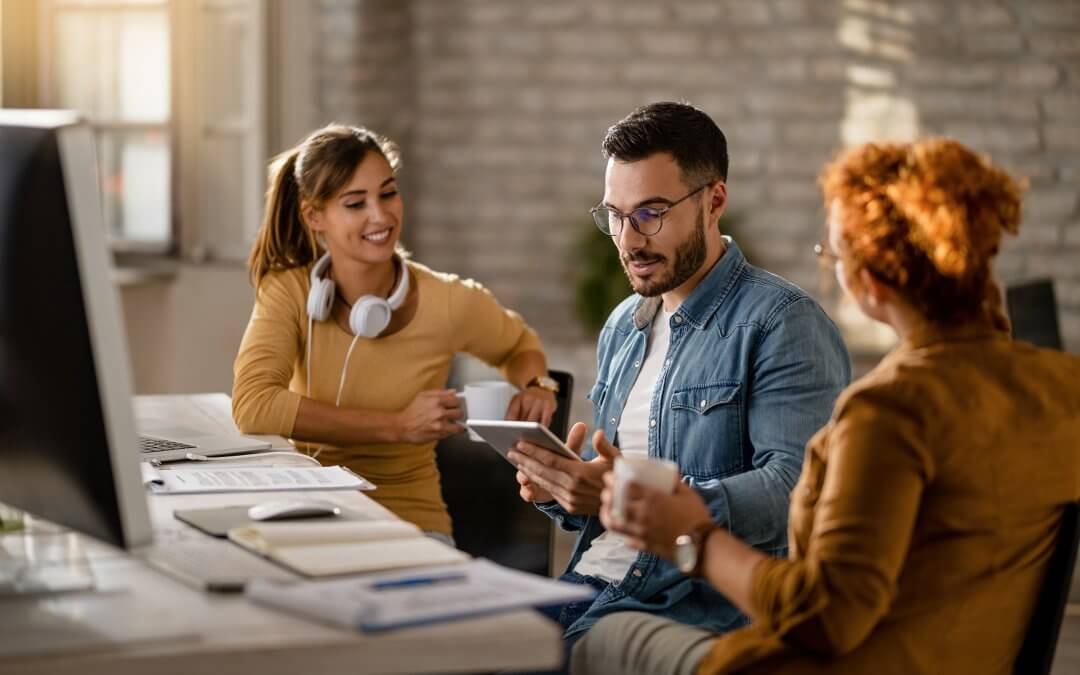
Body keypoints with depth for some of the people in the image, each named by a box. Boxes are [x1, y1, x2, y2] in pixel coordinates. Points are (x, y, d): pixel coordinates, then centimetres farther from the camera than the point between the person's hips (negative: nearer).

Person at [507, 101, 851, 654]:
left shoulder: (784, 323, -6)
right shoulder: (622, 326, 18)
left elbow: (793, 488, -18)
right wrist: (559, 490, 2)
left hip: (700, 604, -7)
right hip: (589, 583, 7)